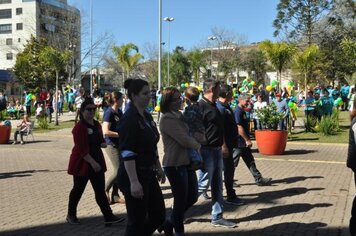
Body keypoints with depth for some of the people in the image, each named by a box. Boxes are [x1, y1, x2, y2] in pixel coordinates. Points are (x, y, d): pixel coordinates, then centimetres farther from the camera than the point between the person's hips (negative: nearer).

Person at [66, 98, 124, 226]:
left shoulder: (97, 125, 8)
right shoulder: (79, 127, -16)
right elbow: (81, 149, -21)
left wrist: (103, 143, -1)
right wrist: (92, 162, -26)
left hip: (96, 162, 7)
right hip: (82, 163, -7)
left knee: (100, 190, 5)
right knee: (78, 189, 8)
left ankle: (108, 216, 6)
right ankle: (71, 215, 26)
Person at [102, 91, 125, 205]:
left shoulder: (119, 112, 10)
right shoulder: (109, 112, -15)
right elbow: (106, 131, -23)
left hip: (119, 144, 8)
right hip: (111, 145, -8)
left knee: (119, 171, 11)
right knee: (118, 171, -9)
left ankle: (115, 196, 21)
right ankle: (105, 191, 12)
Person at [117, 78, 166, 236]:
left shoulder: (147, 117, 10)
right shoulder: (129, 119, -17)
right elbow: (127, 153, -22)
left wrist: (158, 168, 20)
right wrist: (134, 182, -25)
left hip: (148, 175, 9)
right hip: (133, 177, -9)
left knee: (159, 215, 12)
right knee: (137, 221, 1)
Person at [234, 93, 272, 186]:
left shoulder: (242, 111, 14)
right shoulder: (237, 111, -17)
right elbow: (239, 127, -23)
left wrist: (248, 139, 19)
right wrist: (247, 140, -19)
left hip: (244, 143, 10)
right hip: (239, 142, -10)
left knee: (250, 161, 10)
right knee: (233, 162, 1)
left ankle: (259, 179, 13)